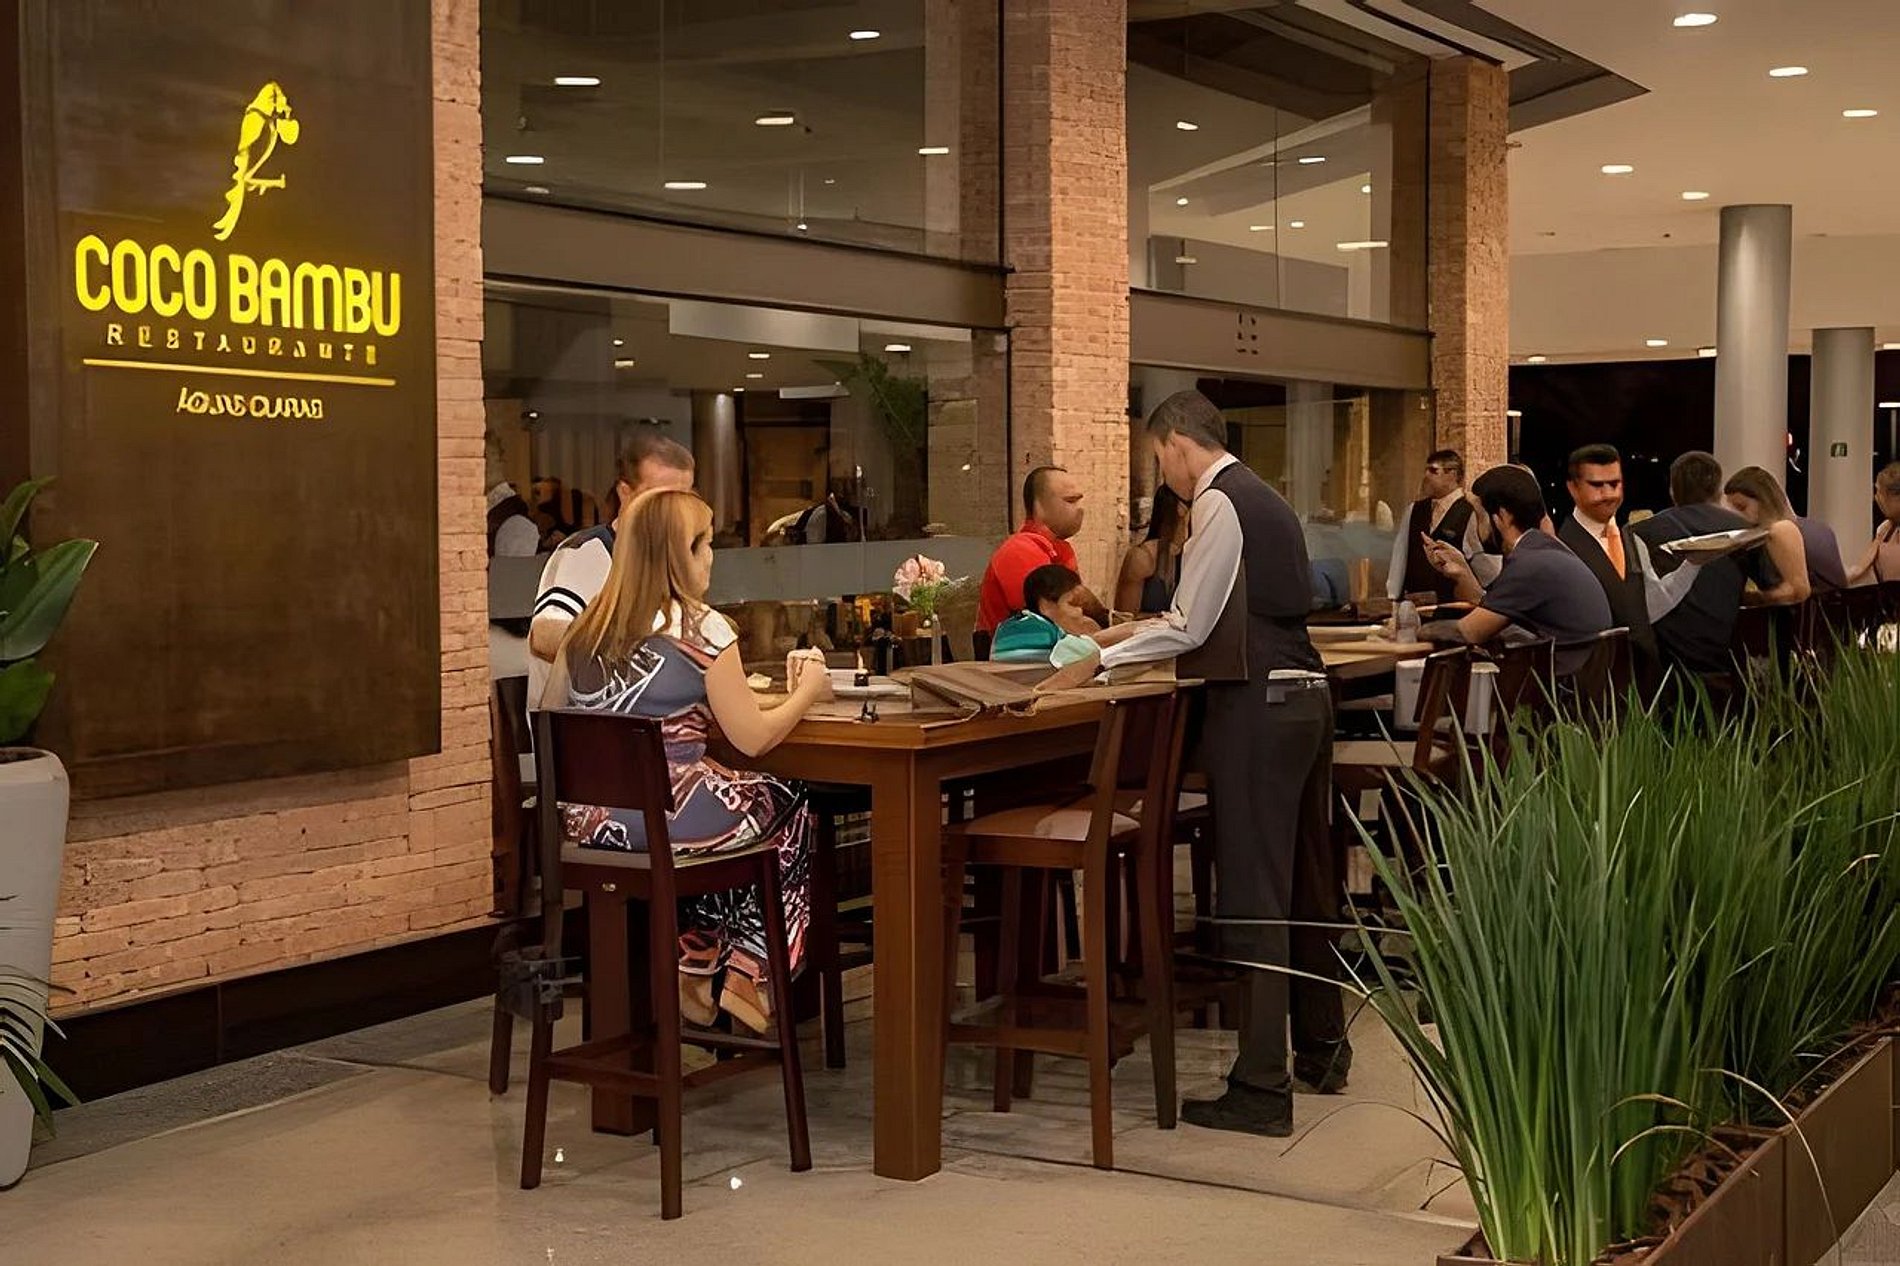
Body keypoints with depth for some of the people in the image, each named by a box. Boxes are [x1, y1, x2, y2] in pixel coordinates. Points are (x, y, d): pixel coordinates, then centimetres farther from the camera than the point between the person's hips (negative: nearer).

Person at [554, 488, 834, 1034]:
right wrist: (806, 692, 9)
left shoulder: (587, 630, 7)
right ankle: (744, 980, 23)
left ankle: (692, 964, 28)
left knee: (751, 798, 32)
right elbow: (753, 739, -8)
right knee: (793, 813, 21)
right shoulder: (702, 630, -12)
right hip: (670, 818, -7)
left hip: (586, 821, 7)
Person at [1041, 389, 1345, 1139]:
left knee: (1252, 895, -6)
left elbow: (1190, 626, -13)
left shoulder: (1218, 503, -9)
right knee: (1305, 882, 18)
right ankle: (1321, 1050, 32)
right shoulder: (1266, 500, 18)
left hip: (1255, 707, -10)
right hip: (1304, 693, 10)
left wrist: (1099, 662, -6)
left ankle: (1261, 1089, -3)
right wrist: (1149, 641, 26)